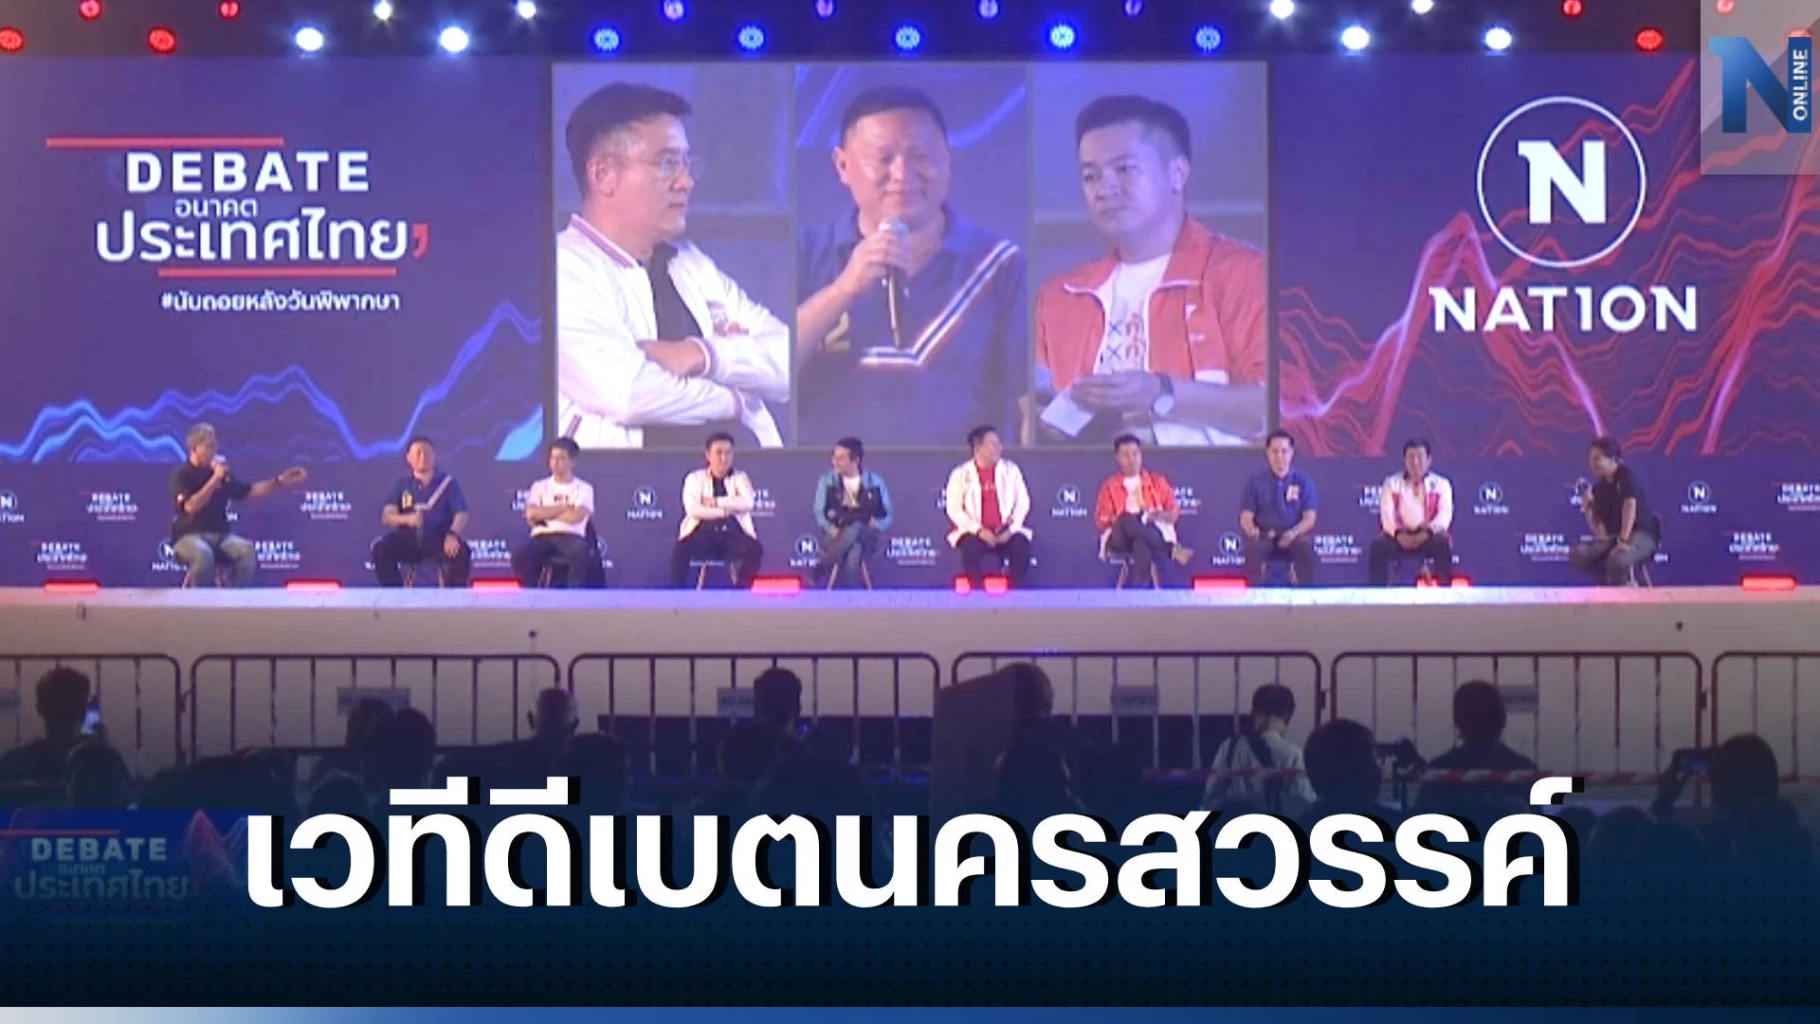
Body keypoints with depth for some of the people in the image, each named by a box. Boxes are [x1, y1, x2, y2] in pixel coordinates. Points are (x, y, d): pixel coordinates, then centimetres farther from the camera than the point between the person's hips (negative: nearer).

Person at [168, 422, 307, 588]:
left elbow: (250, 492, 17)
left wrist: (280, 481, 6)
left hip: (220, 535, 5)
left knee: (247, 550, -27)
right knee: (203, 554, -39)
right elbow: (190, 507, -21)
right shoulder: (181, 475, -6)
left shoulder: (222, 473, 11)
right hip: (189, 536, -5)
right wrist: (215, 479, -21)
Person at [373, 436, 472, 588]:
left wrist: (453, 535, -26)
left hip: (439, 540, -2)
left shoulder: (448, 482, 9)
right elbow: (387, 516, 0)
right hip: (409, 540, 2)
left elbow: (462, 514, -3)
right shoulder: (402, 485, 13)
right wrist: (407, 519, -25)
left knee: (460, 551, -34)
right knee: (381, 549, -28)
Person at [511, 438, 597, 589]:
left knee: (581, 552, -40)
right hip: (542, 537, 2)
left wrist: (544, 514, 2)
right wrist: (564, 507, 0)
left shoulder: (584, 488, 12)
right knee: (520, 556, -32)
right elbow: (531, 514, 0)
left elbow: (575, 516, -7)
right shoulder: (540, 486, 19)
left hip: (570, 537, -2)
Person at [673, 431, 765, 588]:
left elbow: (748, 503, -5)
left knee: (755, 549, -32)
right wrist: (725, 511, -9)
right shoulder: (695, 478, 12)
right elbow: (693, 509, -7)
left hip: (733, 532, 1)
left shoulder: (740, 478, 17)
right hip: (705, 531, -1)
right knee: (681, 550, -33)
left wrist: (716, 502, -9)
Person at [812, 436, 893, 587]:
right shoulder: (827, 480, 8)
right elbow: (819, 512, 3)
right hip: (836, 536, 0)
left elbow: (887, 517, 8)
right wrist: (831, 529, -17)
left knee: (856, 528, -40)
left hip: (865, 538, 0)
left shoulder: (875, 482, 7)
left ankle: (821, 570, -33)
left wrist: (876, 525, -16)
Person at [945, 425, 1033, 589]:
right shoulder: (961, 474, 1)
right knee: (970, 548, -35)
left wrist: (1011, 528, -11)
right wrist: (978, 530, -17)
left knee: (1021, 547, -29)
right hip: (976, 532, -2)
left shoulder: (1011, 470, 7)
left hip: (1006, 532, 2)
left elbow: (1023, 502, 5)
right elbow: (954, 509, -4)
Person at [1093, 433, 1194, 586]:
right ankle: (1173, 550, -40)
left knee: (1141, 544, -40)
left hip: (1155, 534, 1)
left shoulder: (1157, 480, 17)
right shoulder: (1109, 485, 15)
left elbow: (1174, 512, 14)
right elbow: (1101, 518, 8)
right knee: (1127, 521, -39)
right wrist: (1119, 519, -14)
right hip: (1122, 540, 0)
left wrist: (1160, 515, -11)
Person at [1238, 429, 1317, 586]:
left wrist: (1294, 533, -22)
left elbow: (1309, 518, -2)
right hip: (1264, 537, 0)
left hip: (1292, 538, 0)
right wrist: (1252, 531, -22)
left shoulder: (1303, 481, 4)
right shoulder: (1256, 482, 5)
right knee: (1252, 548, -34)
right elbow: (1246, 517, 2)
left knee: (1306, 547, -34)